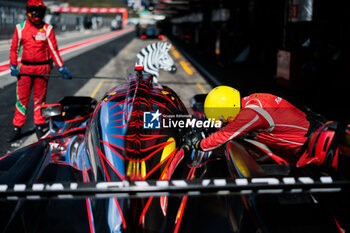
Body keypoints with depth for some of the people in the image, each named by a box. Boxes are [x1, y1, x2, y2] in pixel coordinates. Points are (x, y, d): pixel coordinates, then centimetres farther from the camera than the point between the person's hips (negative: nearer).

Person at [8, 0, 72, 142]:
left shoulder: (47, 29, 1)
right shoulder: (20, 28, 3)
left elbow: (53, 50, 1)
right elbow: (14, 48, 8)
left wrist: (61, 68, -5)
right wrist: (13, 66, 0)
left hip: (42, 68, 0)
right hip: (24, 68, 1)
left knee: (40, 98, 7)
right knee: (22, 97, 2)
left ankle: (39, 126, 19)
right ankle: (17, 128, 11)